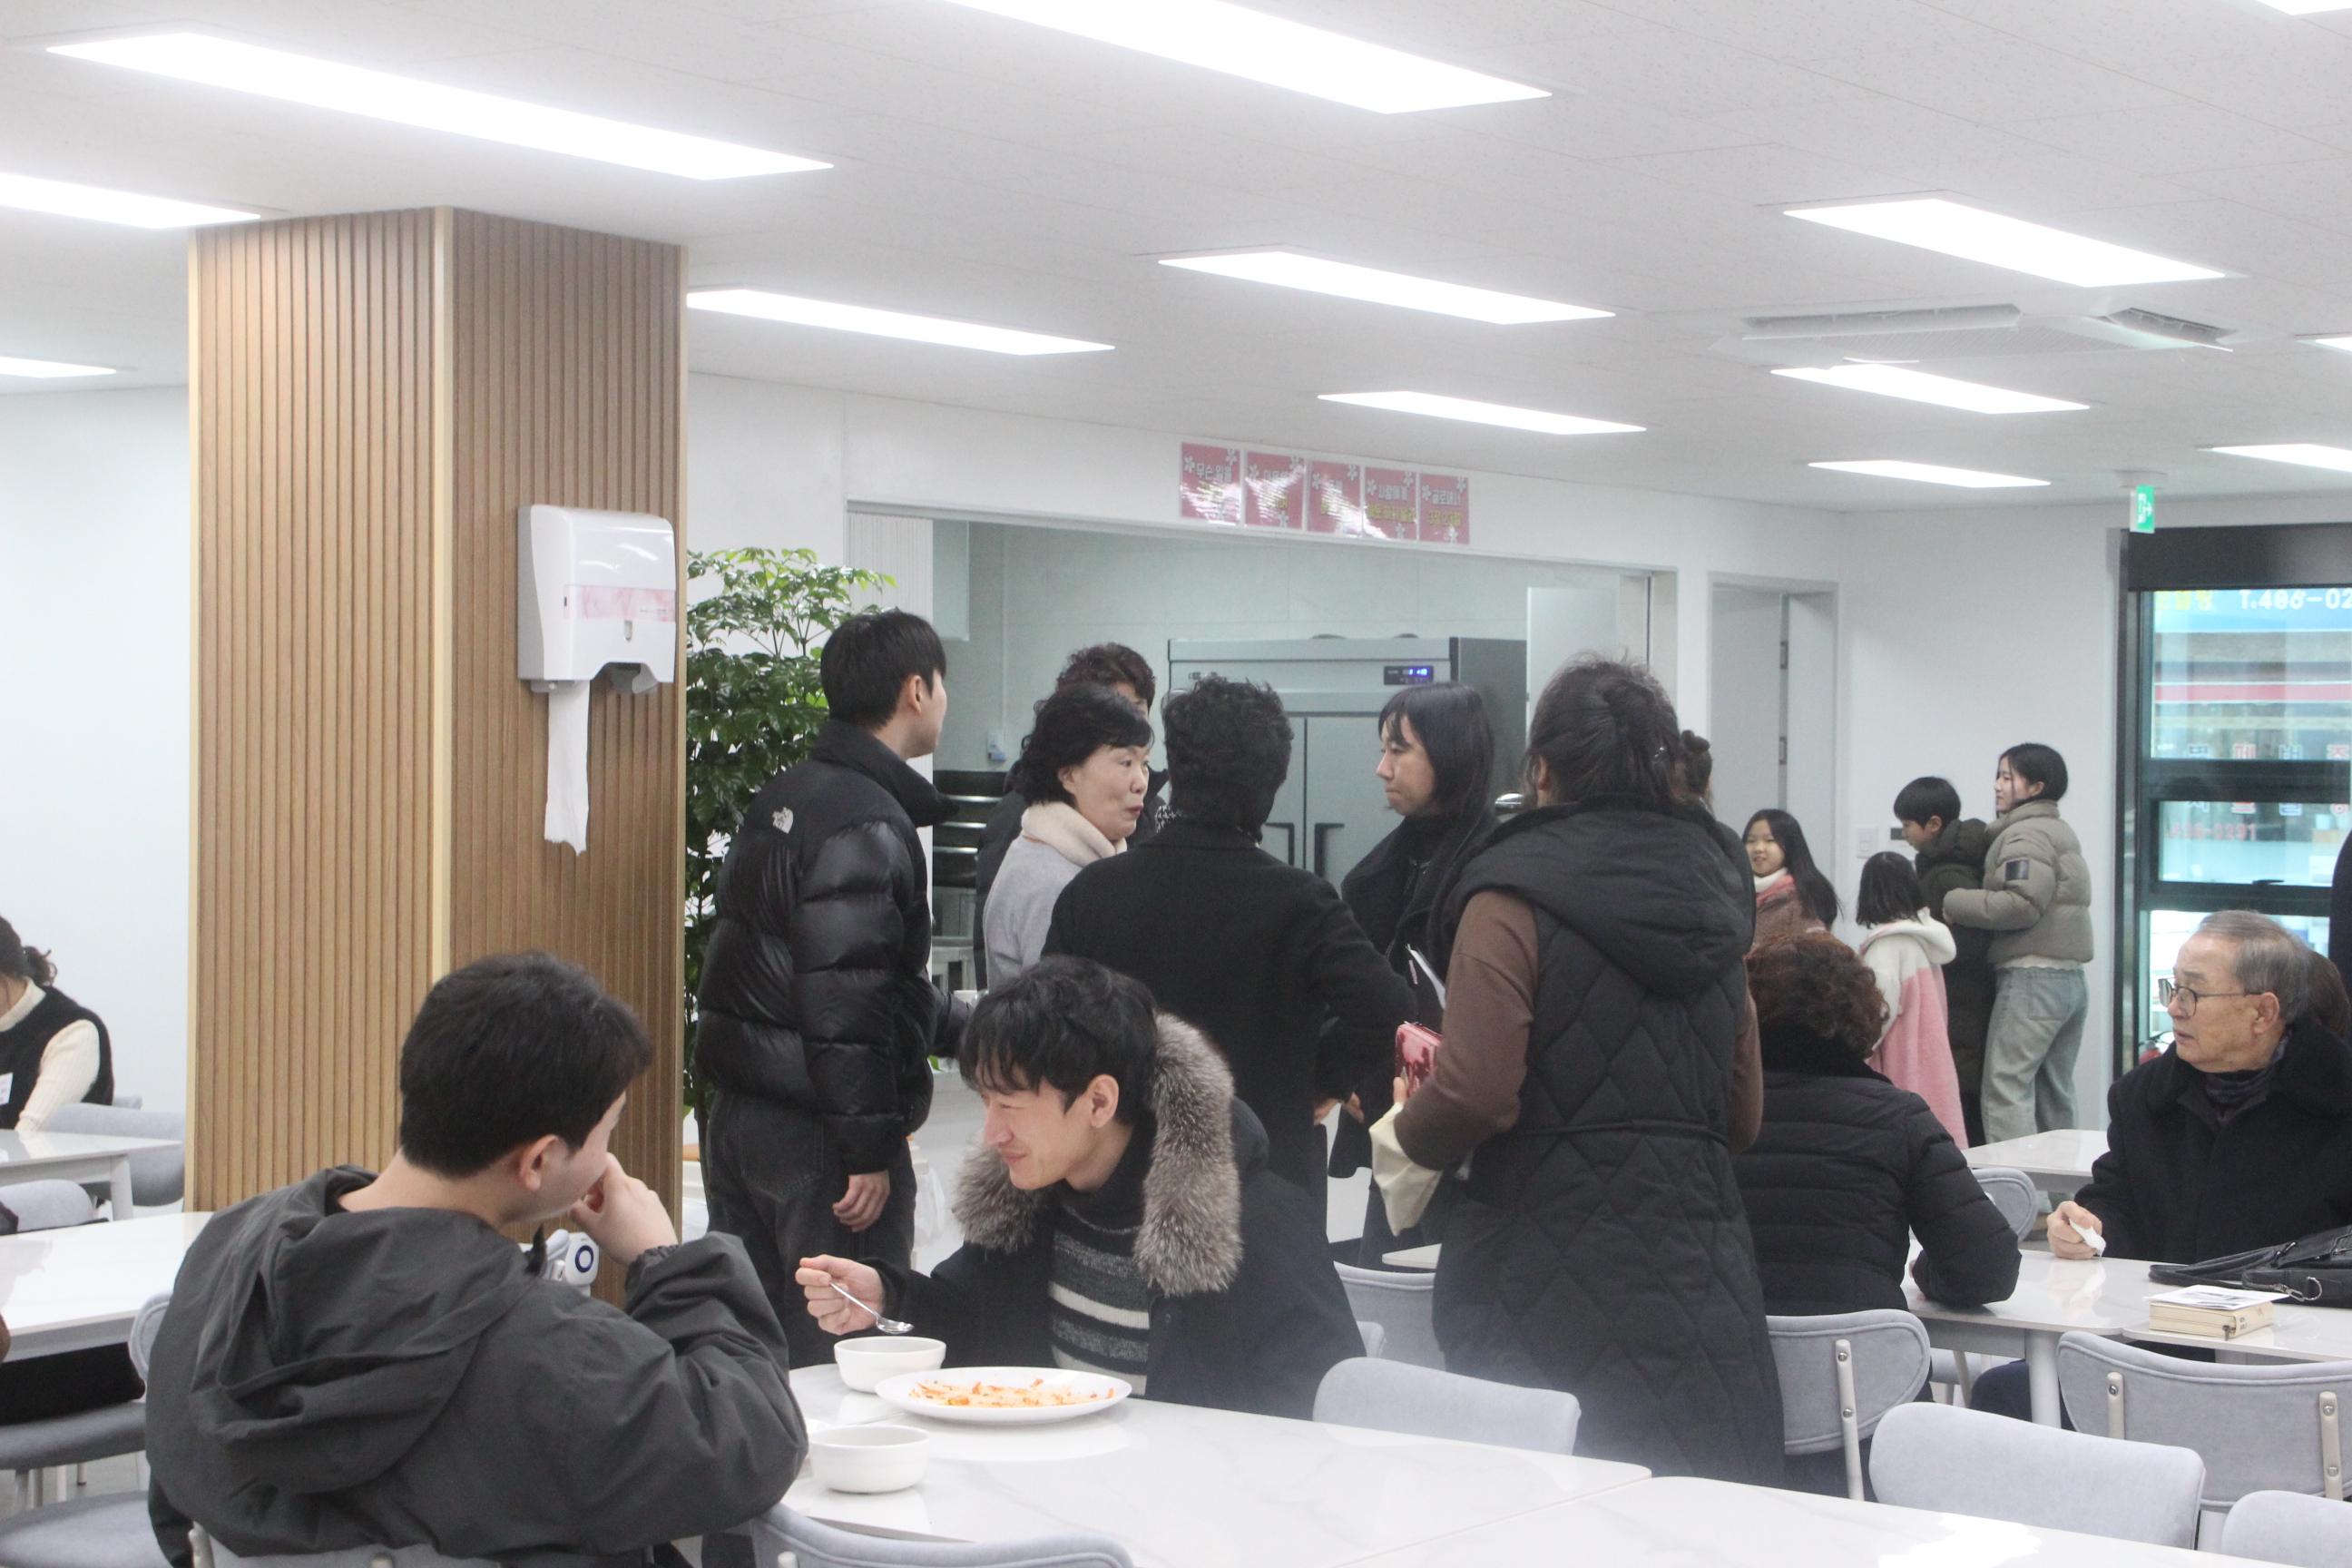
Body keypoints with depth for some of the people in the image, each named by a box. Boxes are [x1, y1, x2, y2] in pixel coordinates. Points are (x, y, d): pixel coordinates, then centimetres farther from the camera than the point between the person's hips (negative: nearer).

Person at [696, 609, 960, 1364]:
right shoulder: (867, 824, -17)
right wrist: (871, 1149, -19)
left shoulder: (783, 798, 13)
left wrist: (964, 1029, 29)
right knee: (844, 1361, -1)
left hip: (736, 1121, 10)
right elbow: (847, 996, -22)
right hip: (815, 1132, -9)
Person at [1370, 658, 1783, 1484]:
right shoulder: (1715, 895, 13)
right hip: (1702, 1275, 6)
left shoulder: (1515, 895, -7)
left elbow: (1478, 1094, -16)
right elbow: (1742, 1116, 17)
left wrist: (1401, 1135, 3)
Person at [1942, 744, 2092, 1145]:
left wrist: (1954, 902, -12)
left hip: (2031, 975, -10)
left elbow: (2023, 903, -20)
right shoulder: (2062, 832, 23)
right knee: (2054, 1092, 13)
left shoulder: (2026, 834, -9)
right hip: (2071, 978, 10)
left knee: (2006, 1087, -12)